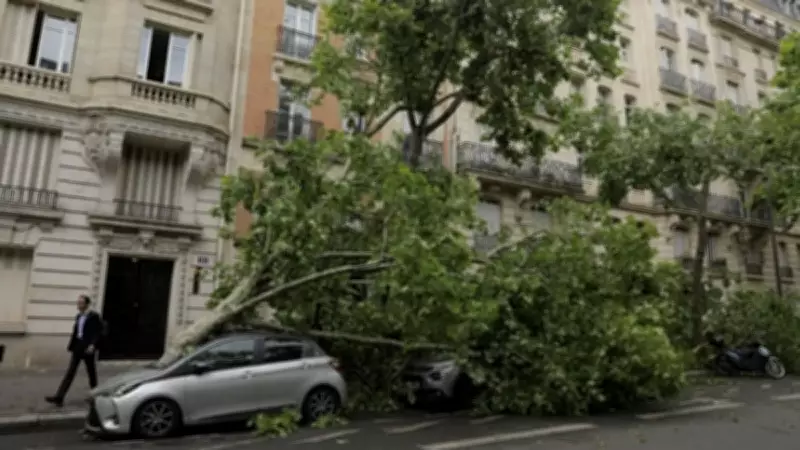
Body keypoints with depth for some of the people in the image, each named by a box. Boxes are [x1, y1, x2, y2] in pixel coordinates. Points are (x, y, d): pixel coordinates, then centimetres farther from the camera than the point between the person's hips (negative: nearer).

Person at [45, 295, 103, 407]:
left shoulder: (94, 317, -11)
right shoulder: (78, 317, 10)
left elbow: (98, 332, -15)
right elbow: (75, 332, 13)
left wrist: (92, 345, -23)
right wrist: (71, 346, 8)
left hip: (87, 347, -5)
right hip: (78, 347, 6)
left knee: (91, 372, 9)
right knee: (70, 372, 1)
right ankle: (59, 397, -2)